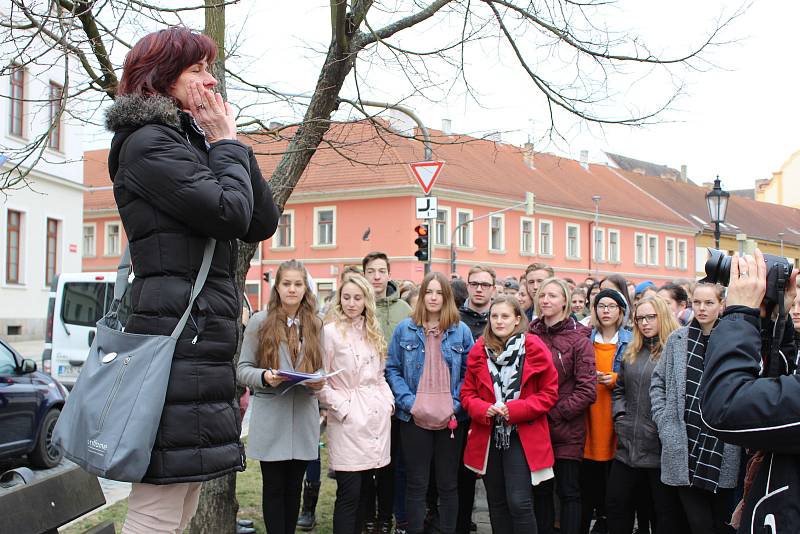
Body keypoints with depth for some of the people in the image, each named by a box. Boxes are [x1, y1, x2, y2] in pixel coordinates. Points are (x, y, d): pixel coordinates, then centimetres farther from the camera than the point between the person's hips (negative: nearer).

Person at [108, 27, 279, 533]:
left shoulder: (189, 144, 24)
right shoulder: (148, 142, -6)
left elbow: (263, 222, 17)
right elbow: (229, 212, -18)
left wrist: (230, 143, 11)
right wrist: (228, 144, -1)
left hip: (202, 335, 10)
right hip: (176, 335, -10)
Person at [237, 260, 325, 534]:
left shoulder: (315, 325, 9)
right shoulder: (259, 322, -1)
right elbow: (243, 369, 0)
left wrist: (319, 382, -7)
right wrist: (264, 377, -20)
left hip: (304, 417, 3)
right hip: (271, 417, -3)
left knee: (294, 486, 11)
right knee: (274, 487, 4)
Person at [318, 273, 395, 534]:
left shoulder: (373, 332, 15)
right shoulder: (330, 331, -5)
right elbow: (320, 381, -7)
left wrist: (389, 400, 7)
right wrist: (342, 408, -14)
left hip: (377, 415, 6)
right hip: (348, 419, -6)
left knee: (365, 489, 10)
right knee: (349, 493, -6)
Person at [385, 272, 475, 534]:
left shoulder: (461, 331, 3)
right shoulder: (404, 329, 2)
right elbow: (392, 369, 3)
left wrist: (456, 404, -8)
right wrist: (408, 401, -10)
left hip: (451, 420, 1)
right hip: (414, 418, 0)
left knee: (448, 484, 10)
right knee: (416, 484, 7)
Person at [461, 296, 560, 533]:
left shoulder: (534, 348, -6)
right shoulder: (479, 350, 4)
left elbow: (549, 393, -3)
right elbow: (467, 393, 9)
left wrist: (515, 409, -15)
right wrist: (483, 409, -13)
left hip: (521, 437, -4)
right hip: (488, 437, 4)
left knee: (519, 503, -11)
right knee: (496, 503, 12)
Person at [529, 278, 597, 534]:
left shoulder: (578, 338, -5)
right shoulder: (530, 335, 8)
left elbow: (587, 390, -10)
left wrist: (554, 412, -14)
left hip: (567, 430, -4)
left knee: (569, 492, 5)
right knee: (541, 491, 11)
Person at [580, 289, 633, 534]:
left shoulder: (630, 341, 4)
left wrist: (614, 379, -11)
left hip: (616, 416, -1)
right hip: (589, 415, 1)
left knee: (613, 475, 1)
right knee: (588, 475, 1)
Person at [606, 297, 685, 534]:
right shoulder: (631, 353, 15)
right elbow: (619, 388, 24)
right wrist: (620, 414, 9)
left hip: (663, 446, -6)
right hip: (629, 444, 7)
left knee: (667, 510, 4)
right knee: (616, 505, 13)